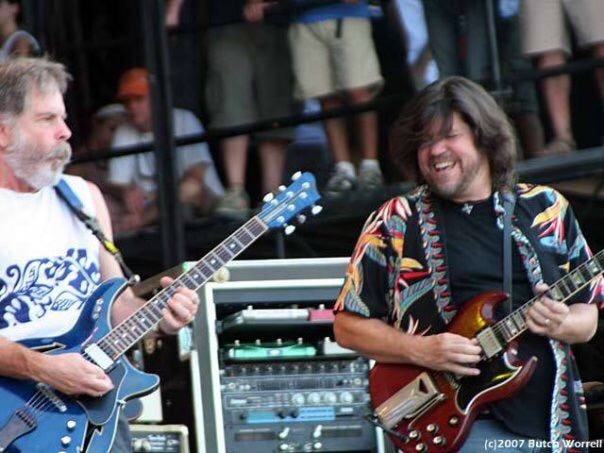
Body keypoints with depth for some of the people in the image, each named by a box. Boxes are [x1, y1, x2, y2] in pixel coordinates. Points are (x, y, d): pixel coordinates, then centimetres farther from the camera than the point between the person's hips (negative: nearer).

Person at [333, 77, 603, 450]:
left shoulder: (548, 210, 11)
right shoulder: (395, 223, 4)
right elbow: (348, 325, 5)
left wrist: (561, 324, -8)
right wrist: (421, 350, -10)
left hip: (552, 418, 3)